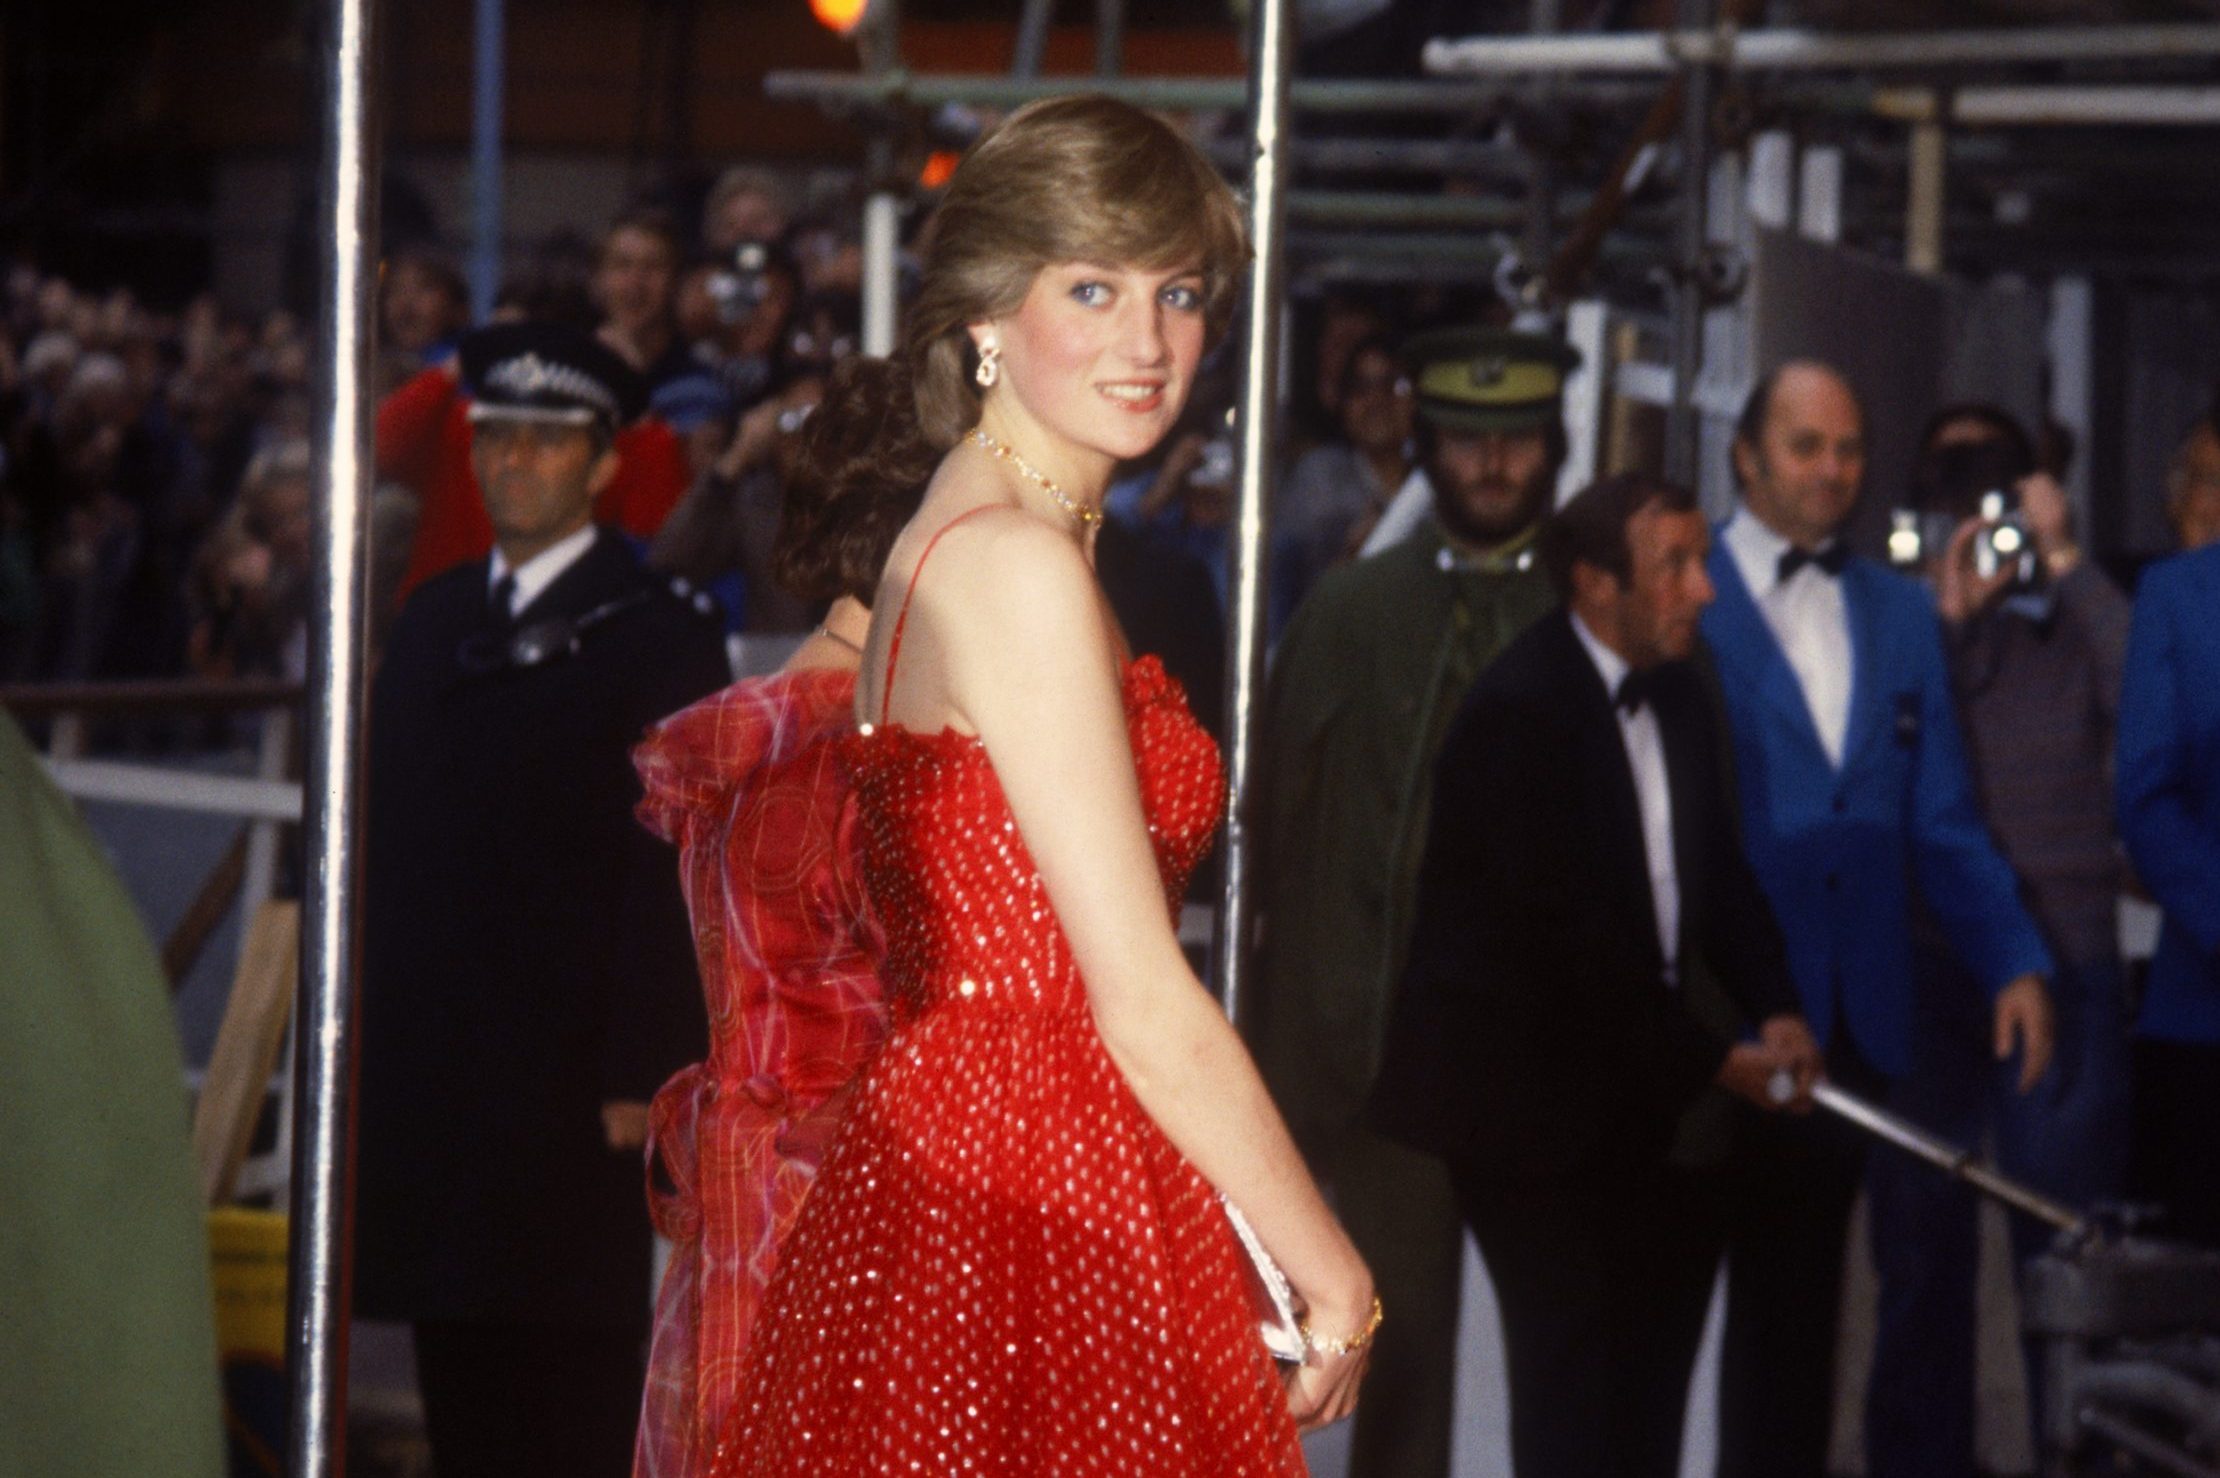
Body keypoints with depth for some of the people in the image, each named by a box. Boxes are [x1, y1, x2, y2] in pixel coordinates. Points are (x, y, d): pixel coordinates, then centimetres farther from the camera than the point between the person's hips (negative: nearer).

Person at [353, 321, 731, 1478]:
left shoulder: (658, 636, -4)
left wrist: (640, 1078, -15)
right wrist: (364, 1036, 12)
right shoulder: (432, 621, 17)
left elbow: (671, 872, -9)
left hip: (571, 1090, -6)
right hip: (429, 1081, 6)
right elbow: (388, 844, 18)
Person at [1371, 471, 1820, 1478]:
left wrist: (1776, 1012, -7)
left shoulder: (1677, 698, 9)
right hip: (1533, 1094, -8)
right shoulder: (1518, 713, -18)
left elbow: (1720, 878, 11)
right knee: (1577, 1356, -6)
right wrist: (1711, 1058, -16)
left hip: (1638, 1090, 8)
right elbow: (1569, 936, -20)